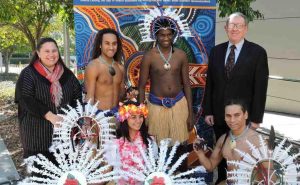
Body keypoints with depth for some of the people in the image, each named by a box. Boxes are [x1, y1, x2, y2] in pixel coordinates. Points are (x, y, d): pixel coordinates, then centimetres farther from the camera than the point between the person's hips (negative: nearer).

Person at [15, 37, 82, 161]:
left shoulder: (67, 74, 9)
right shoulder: (28, 74, -3)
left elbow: (78, 96, 7)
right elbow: (25, 100, -14)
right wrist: (50, 116, -23)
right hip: (37, 134, -3)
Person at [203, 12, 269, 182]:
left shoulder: (257, 52, -7)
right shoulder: (216, 51, 4)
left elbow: (260, 88, -9)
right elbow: (209, 83, 5)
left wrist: (256, 117, -11)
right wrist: (208, 110, 1)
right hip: (219, 114, 3)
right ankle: (222, 180, 37)